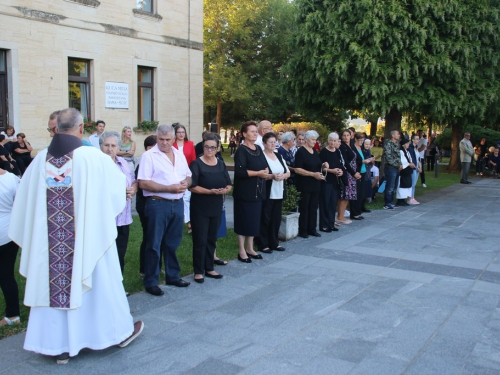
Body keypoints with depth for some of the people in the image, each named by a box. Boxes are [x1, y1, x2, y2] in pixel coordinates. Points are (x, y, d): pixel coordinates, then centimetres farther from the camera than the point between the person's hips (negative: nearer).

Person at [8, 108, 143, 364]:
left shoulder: (41, 159, -1)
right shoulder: (93, 157, -13)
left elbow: (25, 199, 7)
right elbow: (118, 183, 3)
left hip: (49, 240, 3)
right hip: (88, 236, -3)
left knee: (54, 283, 12)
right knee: (100, 282, 12)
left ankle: (58, 345, 20)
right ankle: (119, 331, 28)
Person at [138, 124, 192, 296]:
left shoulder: (179, 155, 12)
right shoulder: (149, 156, -8)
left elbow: (188, 176, 19)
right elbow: (143, 183, -16)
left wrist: (186, 182, -6)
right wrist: (169, 188, -19)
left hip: (178, 203, 6)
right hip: (158, 204, -6)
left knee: (173, 243, 16)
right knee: (154, 245, 1)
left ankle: (172, 276, 29)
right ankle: (150, 282, 11)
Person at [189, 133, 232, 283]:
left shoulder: (221, 164, 8)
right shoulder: (196, 164, -8)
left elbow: (229, 184, 9)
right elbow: (192, 186, -15)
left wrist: (225, 190, -14)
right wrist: (210, 191, -25)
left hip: (216, 207, 5)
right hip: (200, 208, -5)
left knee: (212, 239, 13)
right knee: (200, 240, 0)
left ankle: (209, 268, 25)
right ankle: (198, 271, 12)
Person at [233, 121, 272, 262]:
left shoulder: (258, 149, 12)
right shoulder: (241, 150, -11)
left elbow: (264, 166, 21)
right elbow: (240, 171, -21)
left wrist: (266, 173, 1)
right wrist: (258, 173, -24)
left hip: (258, 191, 7)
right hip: (244, 192, -7)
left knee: (254, 220, 12)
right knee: (244, 220, 0)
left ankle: (250, 248, 23)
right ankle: (241, 251, 9)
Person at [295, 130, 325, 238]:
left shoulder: (315, 151, 13)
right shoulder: (301, 152, -10)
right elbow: (297, 169, -17)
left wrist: (323, 166, 2)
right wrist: (313, 174, -21)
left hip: (315, 185, 7)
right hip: (304, 185, -7)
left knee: (314, 207, 9)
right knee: (304, 208, -1)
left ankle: (312, 229, 17)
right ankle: (303, 231, 7)